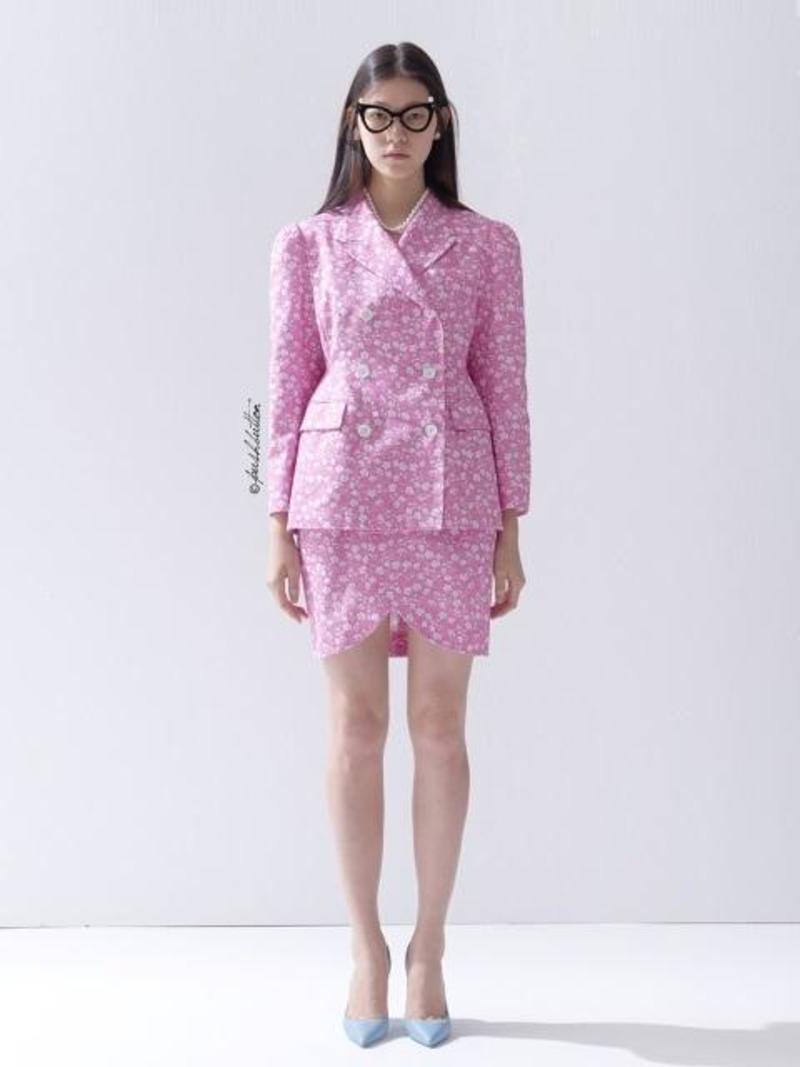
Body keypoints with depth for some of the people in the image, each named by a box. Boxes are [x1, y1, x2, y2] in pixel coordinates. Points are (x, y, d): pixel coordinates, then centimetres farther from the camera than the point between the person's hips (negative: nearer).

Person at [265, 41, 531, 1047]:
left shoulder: (486, 244, 6)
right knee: (356, 725, 5)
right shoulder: (307, 242, 6)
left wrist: (510, 531, 1)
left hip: (451, 501, 0)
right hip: (341, 498, 0)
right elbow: (288, 387, 5)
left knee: (440, 727, 4)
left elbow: (504, 388, 5)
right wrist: (279, 526, 1)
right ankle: (366, 946, 21)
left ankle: (429, 947, 21)